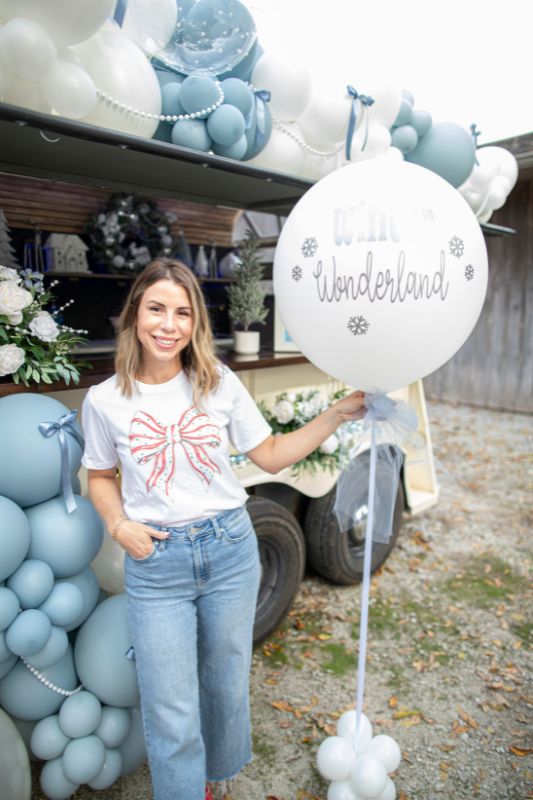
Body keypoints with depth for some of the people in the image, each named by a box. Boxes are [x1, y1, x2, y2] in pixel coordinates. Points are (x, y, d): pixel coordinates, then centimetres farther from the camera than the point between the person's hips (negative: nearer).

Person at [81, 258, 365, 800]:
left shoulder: (219, 383, -5)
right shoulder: (105, 400, -6)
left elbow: (271, 455, 1)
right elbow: (101, 476, 9)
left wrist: (338, 414, -6)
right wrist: (119, 525, -9)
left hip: (230, 551, 2)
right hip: (155, 562, -1)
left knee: (226, 684, 21)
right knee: (171, 716, 5)